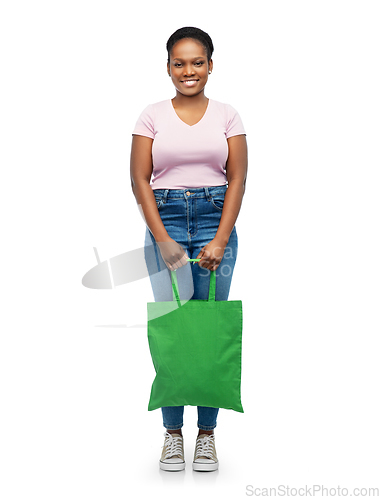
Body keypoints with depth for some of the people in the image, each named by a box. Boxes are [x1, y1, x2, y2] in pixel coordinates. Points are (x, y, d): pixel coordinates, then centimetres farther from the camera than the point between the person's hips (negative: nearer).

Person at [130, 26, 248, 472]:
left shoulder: (227, 115, 5)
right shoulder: (152, 116, 4)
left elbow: (237, 181, 1)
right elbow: (140, 181, 0)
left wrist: (220, 240, -9)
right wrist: (163, 240, -9)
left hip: (216, 221, 1)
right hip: (165, 220, 0)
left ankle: (207, 433, 13)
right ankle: (172, 433, 12)